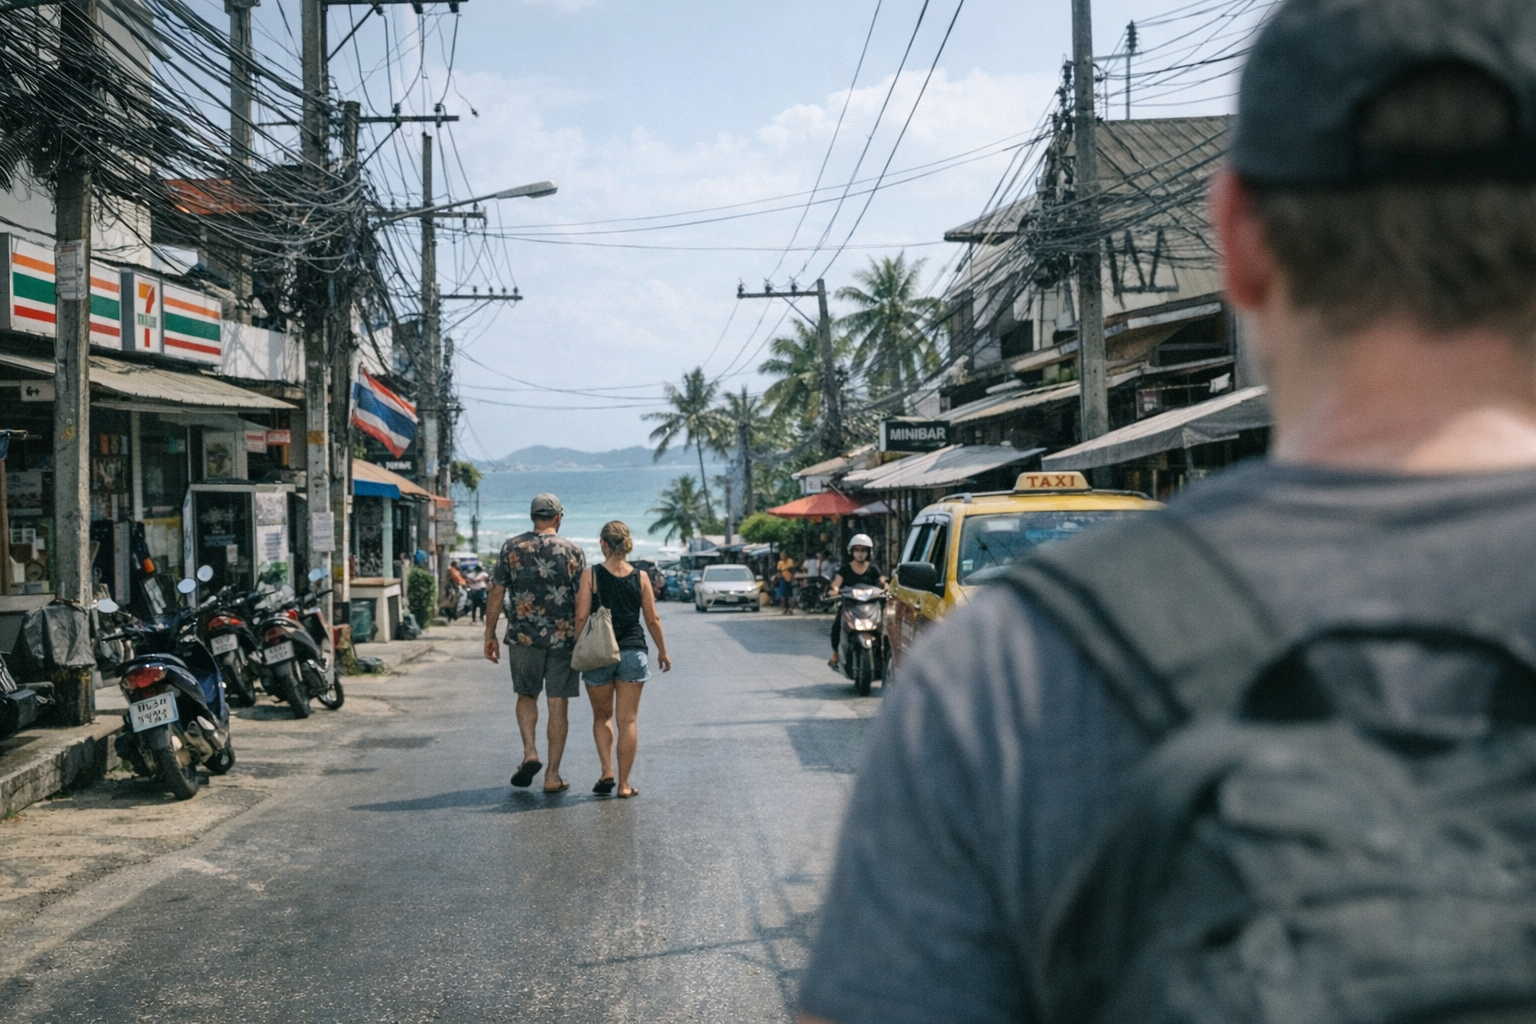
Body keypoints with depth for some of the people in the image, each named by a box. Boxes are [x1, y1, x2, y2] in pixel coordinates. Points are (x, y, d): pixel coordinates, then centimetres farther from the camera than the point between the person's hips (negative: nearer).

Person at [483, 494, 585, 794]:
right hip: (563, 638, -1)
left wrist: (490, 634, 7)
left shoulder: (512, 548, 0)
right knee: (558, 705, 5)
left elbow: (496, 593, 0)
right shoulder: (572, 551, -2)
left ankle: (530, 753, 1)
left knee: (526, 696, 20)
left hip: (523, 637, 1)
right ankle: (552, 776, 7)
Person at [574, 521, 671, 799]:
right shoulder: (641, 577, 0)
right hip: (633, 651, 1)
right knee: (628, 720, 5)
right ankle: (624, 784, 6)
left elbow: (581, 617, -8)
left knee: (601, 717, 17)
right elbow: (652, 619, 4)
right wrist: (662, 651, 16)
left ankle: (607, 772, 3)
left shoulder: (591, 575, -5)